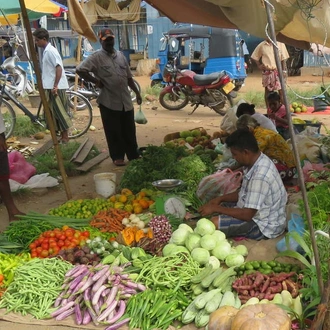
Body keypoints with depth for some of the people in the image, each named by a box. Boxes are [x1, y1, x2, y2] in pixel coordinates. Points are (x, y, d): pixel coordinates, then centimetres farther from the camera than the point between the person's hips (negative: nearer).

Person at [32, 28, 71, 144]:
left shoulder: (50, 51, -13)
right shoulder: (46, 51, 16)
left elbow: (59, 68, -21)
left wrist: (55, 86, -23)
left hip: (56, 87, -10)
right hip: (50, 86, 10)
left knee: (59, 112, -5)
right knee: (55, 112, 12)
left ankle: (65, 137, 2)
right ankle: (63, 136, 18)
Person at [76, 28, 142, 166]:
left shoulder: (121, 55, 12)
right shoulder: (96, 57, -7)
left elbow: (129, 77, 18)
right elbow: (80, 69, -17)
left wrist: (137, 93, 16)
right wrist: (95, 81, -12)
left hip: (126, 101, 5)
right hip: (109, 102, -5)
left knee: (129, 130, 12)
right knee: (113, 131, 4)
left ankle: (134, 155, 24)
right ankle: (117, 157, 17)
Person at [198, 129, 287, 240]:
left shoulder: (259, 176, -31)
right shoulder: (257, 161, -1)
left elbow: (247, 215, -28)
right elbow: (244, 193, 13)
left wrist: (215, 208, -20)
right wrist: (220, 199, 1)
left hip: (264, 226, -10)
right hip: (257, 212, 10)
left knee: (212, 223, -23)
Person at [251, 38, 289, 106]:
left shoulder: (280, 44, -2)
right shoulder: (261, 45, 2)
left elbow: (284, 58, 2)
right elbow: (254, 57, 14)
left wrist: (284, 70, -4)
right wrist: (259, 66, 4)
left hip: (278, 71, -1)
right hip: (267, 72, 1)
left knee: (281, 90, -3)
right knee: (268, 91, 8)